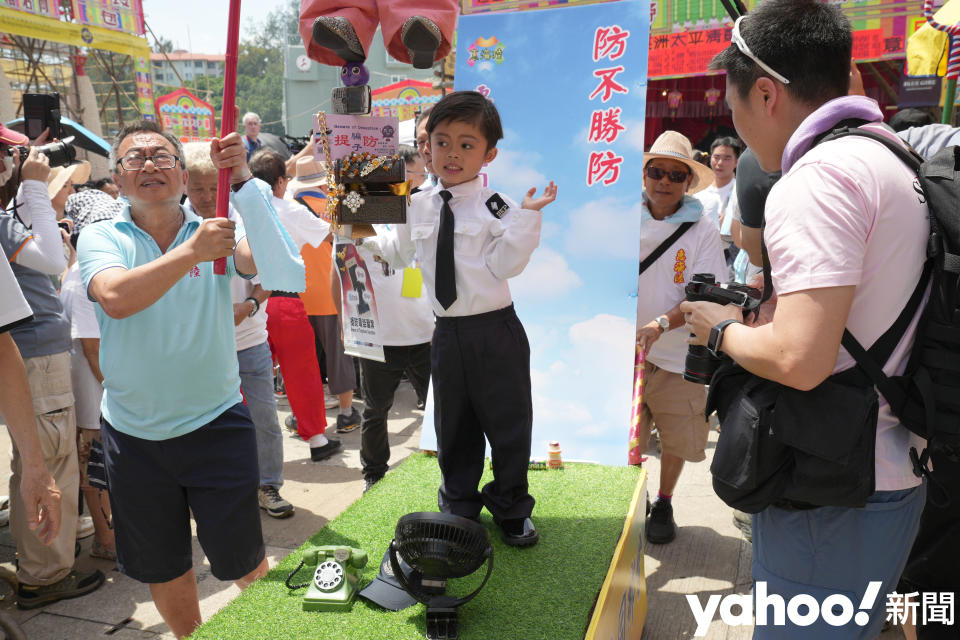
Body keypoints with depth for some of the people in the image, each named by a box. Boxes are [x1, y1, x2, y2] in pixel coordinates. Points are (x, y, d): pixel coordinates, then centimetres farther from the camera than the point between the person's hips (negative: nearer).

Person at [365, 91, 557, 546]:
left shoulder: (495, 208, -9)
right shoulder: (418, 207, 5)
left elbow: (504, 264, -18)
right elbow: (398, 251, 22)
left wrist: (526, 217, -24)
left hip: (496, 331, -4)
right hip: (447, 333, 4)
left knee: (507, 423, 9)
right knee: (453, 426, 17)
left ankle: (511, 509, 32)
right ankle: (458, 504, 39)